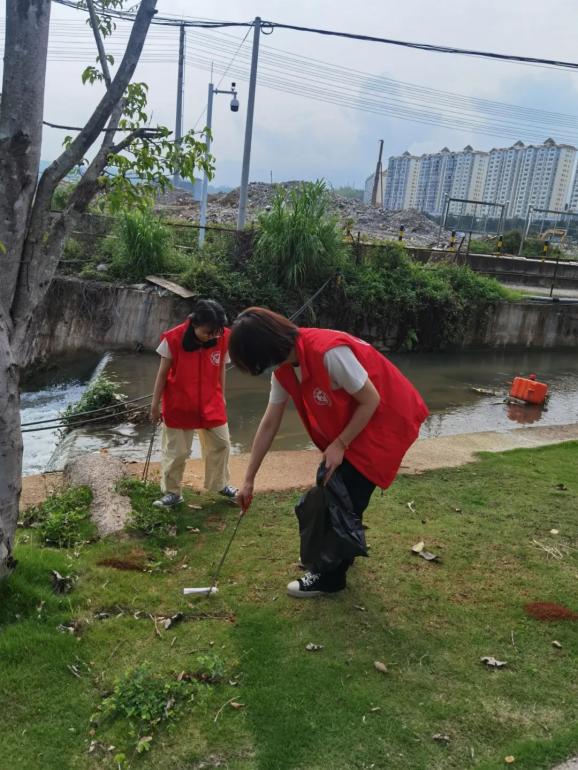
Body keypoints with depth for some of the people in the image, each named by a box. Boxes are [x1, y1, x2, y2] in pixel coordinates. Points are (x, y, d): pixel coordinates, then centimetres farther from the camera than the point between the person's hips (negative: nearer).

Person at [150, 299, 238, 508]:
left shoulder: (223, 338, -11)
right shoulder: (173, 339, -19)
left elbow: (221, 371, 3)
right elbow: (162, 373, -9)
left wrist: (221, 399, 12)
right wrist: (155, 404, -4)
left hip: (211, 404, 3)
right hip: (179, 405, -3)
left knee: (221, 444, 13)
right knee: (176, 451, 7)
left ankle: (221, 484, 34)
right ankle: (172, 492, 23)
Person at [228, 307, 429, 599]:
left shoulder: (329, 352, -35)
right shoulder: (284, 368, -7)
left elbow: (371, 400, -24)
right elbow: (269, 424, 0)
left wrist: (340, 445, -17)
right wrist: (249, 479, 4)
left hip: (385, 419, -8)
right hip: (351, 421, 8)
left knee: (346, 497, -3)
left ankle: (331, 577, 13)